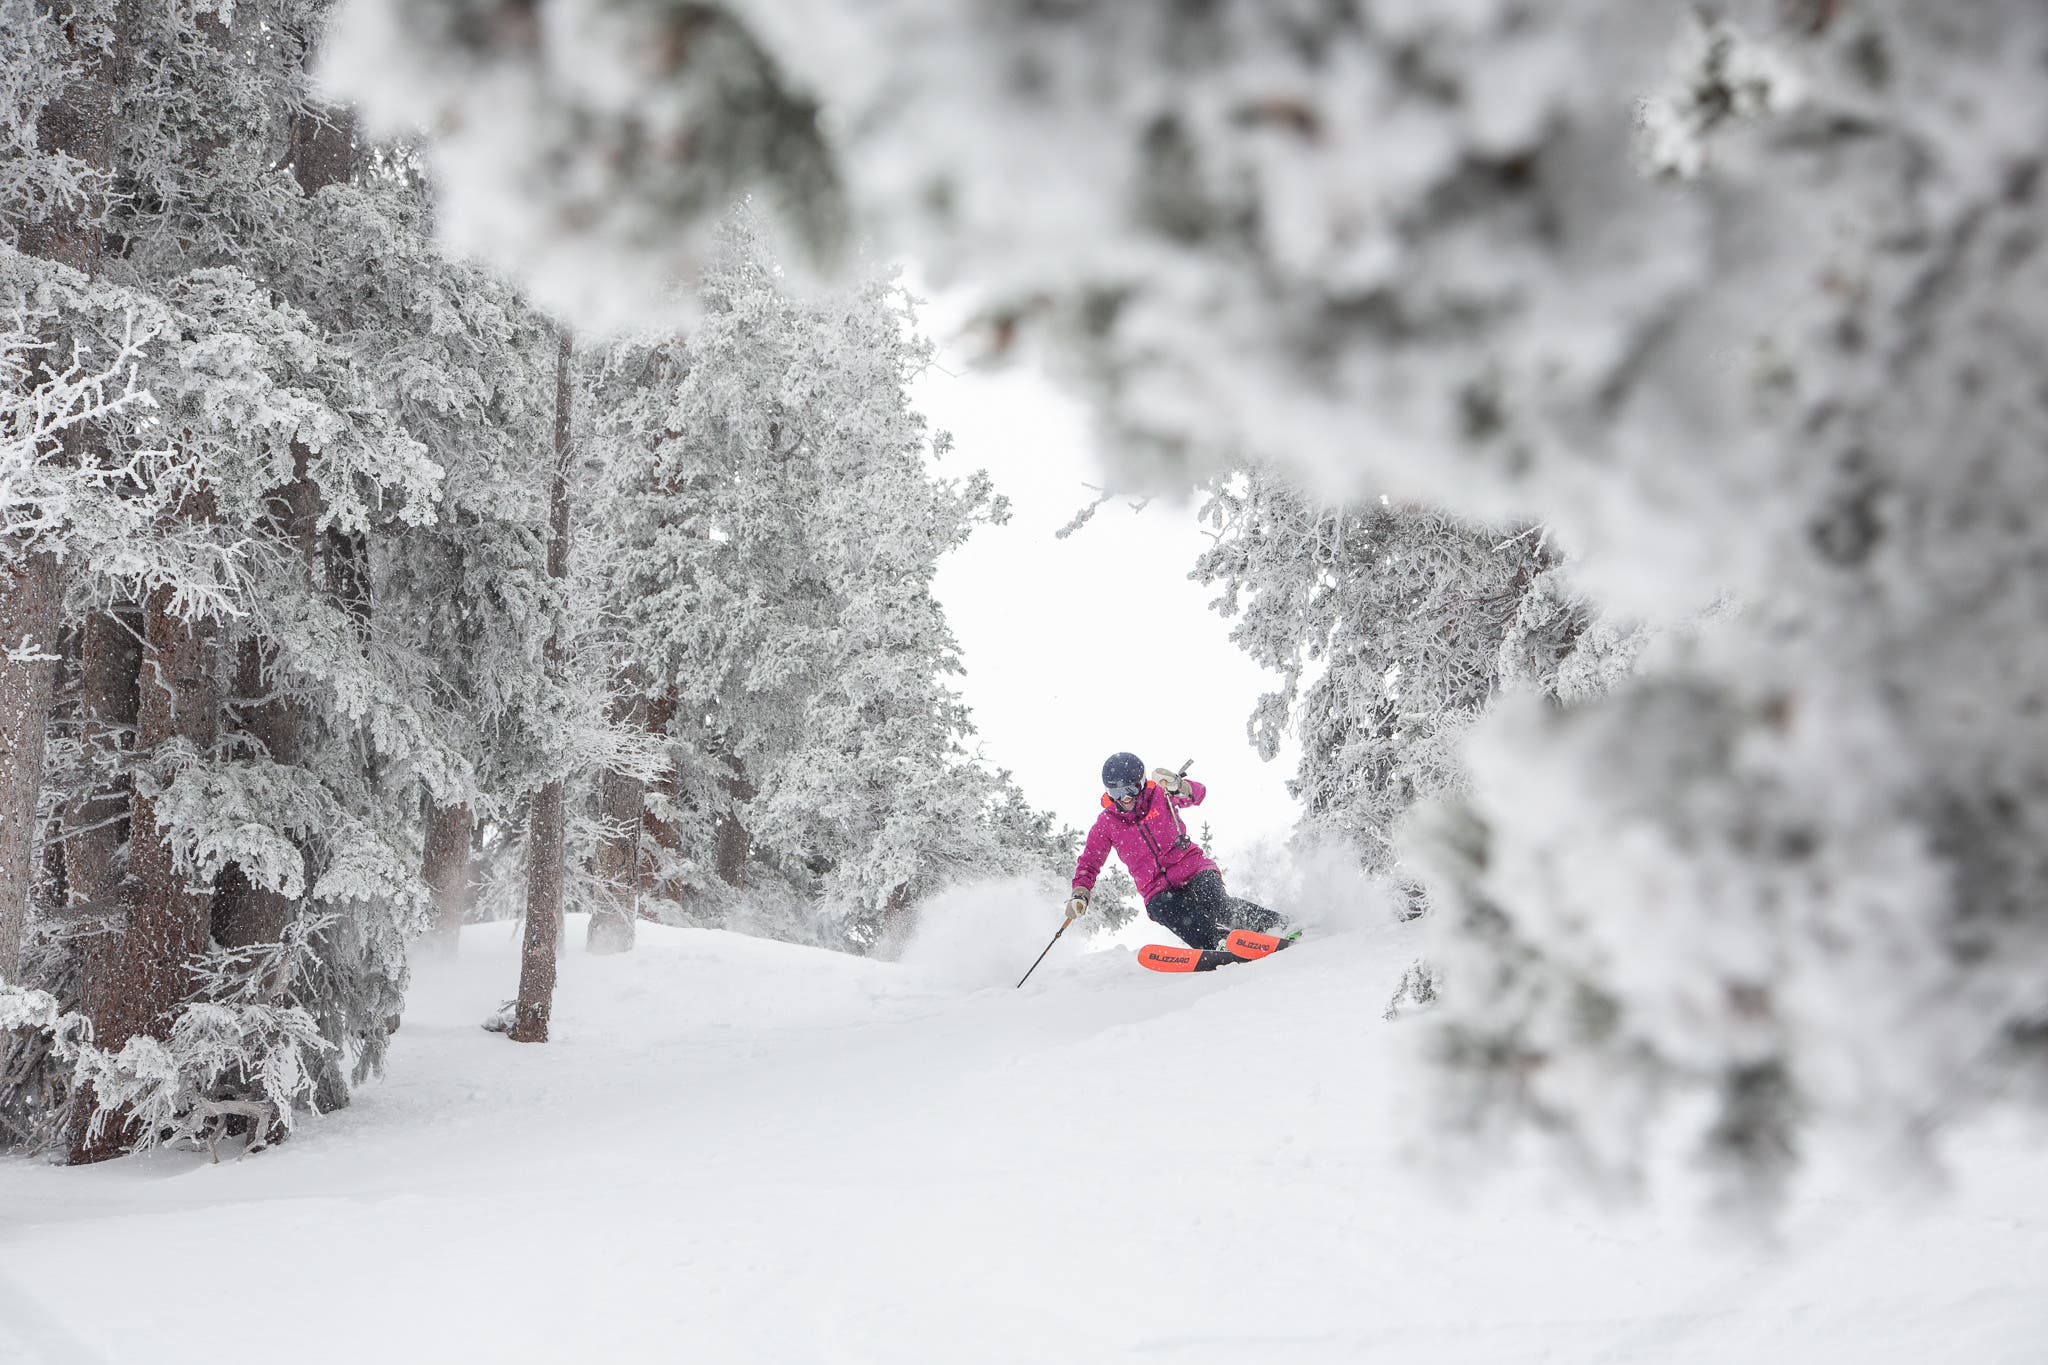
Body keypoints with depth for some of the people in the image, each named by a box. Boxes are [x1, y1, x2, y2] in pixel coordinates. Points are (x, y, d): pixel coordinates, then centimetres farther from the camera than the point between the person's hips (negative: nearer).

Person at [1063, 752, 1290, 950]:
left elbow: (1197, 794, -12)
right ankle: (1224, 943, -41)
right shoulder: (1106, 823, 4)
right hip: (1158, 889, 1)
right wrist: (1080, 895, -7)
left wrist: (1177, 786, -34)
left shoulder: (1158, 796, 1)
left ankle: (1275, 924, -13)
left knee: (1215, 905, -30)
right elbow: (1089, 863, 9)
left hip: (1193, 869, -1)